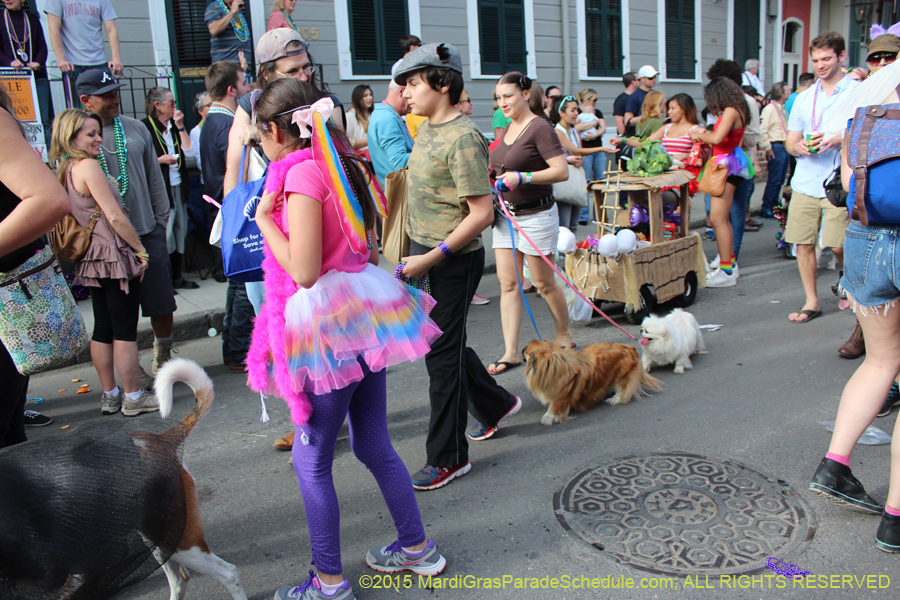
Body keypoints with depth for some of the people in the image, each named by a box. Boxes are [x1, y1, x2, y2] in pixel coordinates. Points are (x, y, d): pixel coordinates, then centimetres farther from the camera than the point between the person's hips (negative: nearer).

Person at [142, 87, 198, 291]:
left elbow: (188, 150, 5)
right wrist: (161, 160, -17)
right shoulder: (145, 127, -6)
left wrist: (180, 126, 0)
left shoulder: (174, 125, 15)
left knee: (180, 230, 10)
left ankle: (177, 276, 20)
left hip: (178, 186, 7)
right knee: (165, 234, -8)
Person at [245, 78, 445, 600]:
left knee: (312, 459, 6)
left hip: (331, 322, -9)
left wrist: (265, 218, -8)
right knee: (374, 444, 19)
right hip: (365, 314, 9)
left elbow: (304, 271, -22)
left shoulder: (303, 171, -16)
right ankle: (417, 547, 33)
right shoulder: (343, 164, 10)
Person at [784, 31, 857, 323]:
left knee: (837, 245, -7)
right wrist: (799, 146, -7)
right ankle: (811, 302, 18)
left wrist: (838, 140, -20)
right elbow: (790, 141, 16)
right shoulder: (804, 98, 16)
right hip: (805, 181, 4)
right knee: (803, 243, 4)